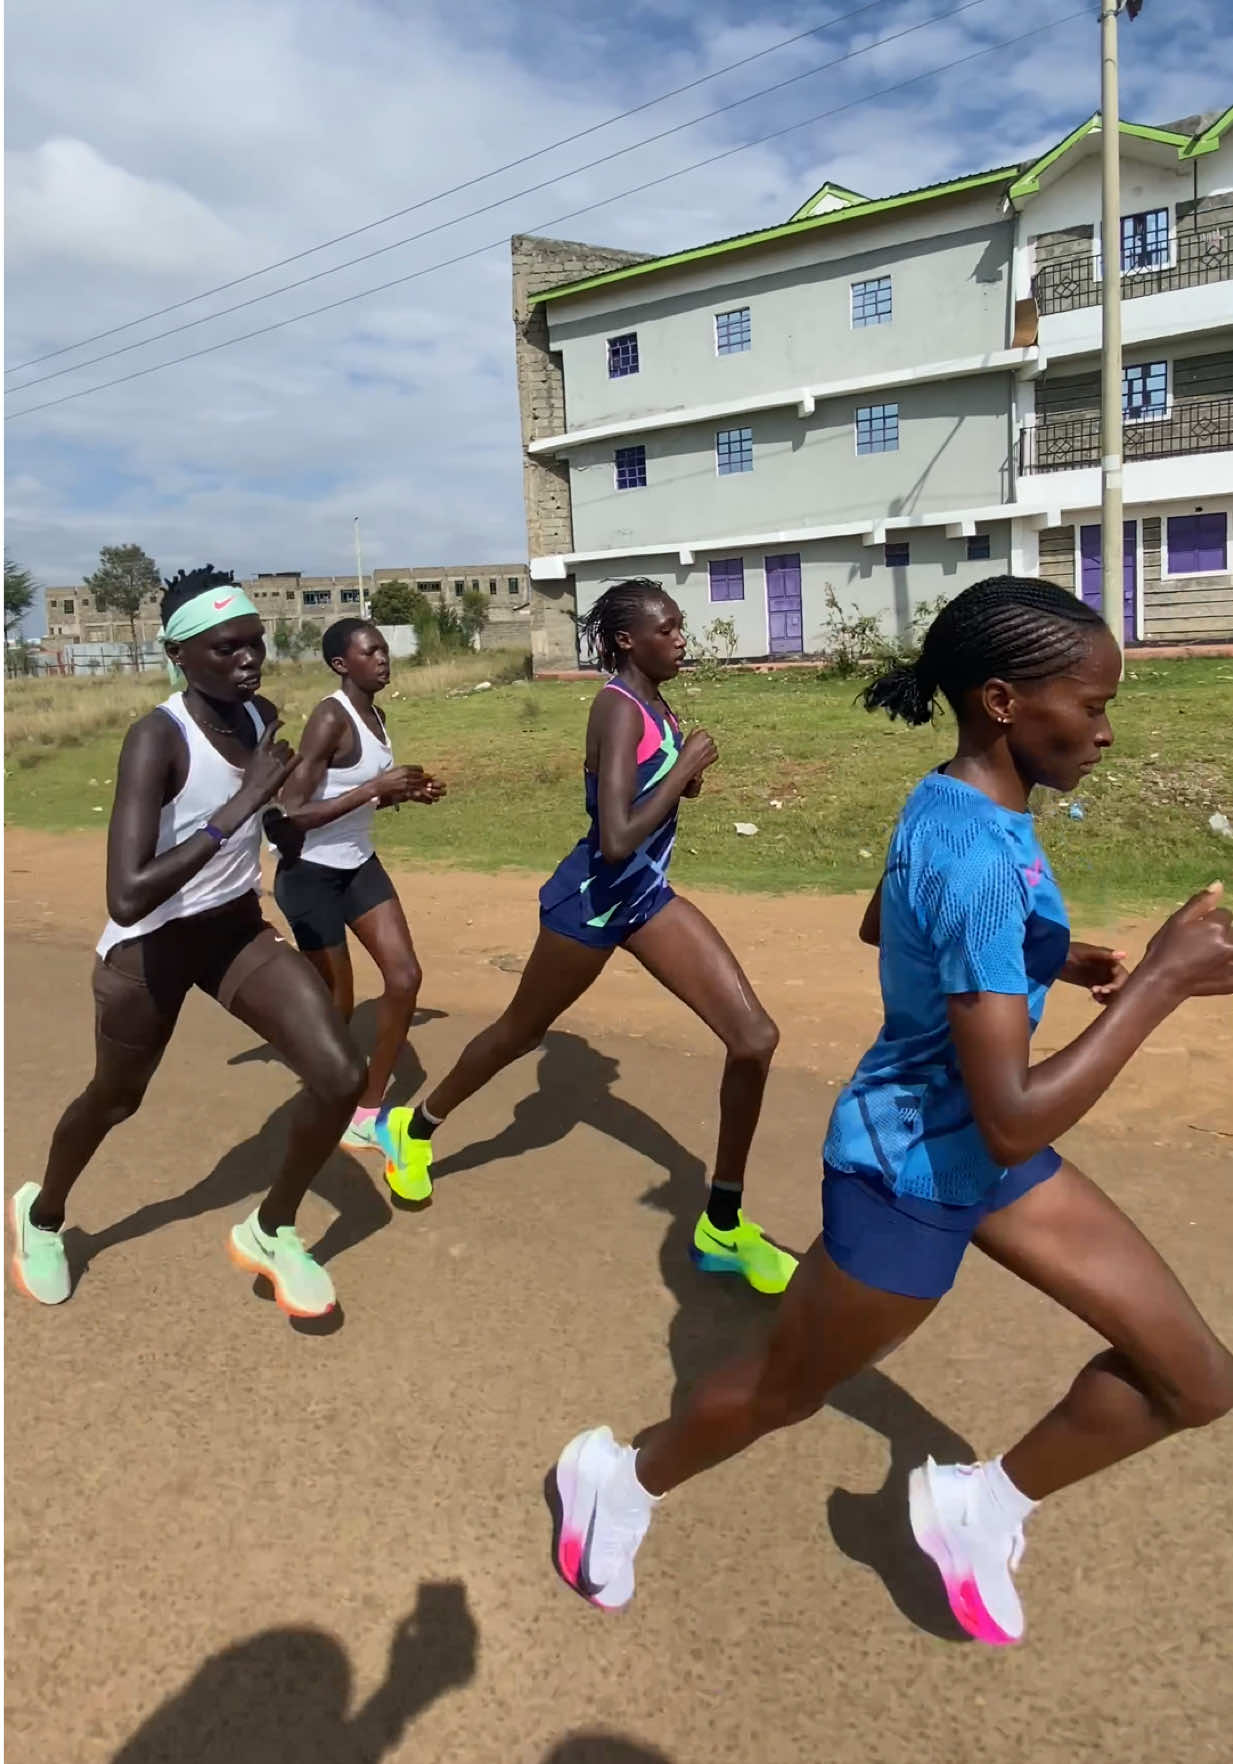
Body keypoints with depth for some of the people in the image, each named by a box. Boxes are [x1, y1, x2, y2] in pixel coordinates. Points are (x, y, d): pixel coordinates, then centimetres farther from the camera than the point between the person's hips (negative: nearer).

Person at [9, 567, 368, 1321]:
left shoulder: (264, 716, -7)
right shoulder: (157, 739, -28)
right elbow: (126, 897, -40)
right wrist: (234, 812, -41)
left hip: (238, 927, 5)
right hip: (151, 944, -5)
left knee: (342, 1076, -10)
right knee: (115, 1101, 18)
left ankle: (271, 1231, 16)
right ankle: (42, 1213, 53)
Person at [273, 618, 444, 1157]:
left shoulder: (373, 714, 4)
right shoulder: (331, 719, -22)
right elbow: (291, 814, -28)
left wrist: (405, 793, 1)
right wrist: (377, 787, -29)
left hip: (359, 864, 8)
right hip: (310, 874, -8)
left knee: (405, 977, 2)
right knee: (336, 1003, 3)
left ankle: (368, 1109, 16)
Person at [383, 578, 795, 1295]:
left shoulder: (655, 700, 3)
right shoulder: (620, 709, -23)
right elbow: (616, 840, -33)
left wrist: (690, 768, -1)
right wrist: (687, 765, -24)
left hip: (647, 896, 8)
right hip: (591, 902, -8)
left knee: (756, 1037, -3)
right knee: (521, 1032, 15)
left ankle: (723, 1227, 11)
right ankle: (416, 1128, 44)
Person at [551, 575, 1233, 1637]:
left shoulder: (954, 806, -2)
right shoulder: (978, 856, -31)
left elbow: (880, 927, 18)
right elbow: (1014, 1121, -33)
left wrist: (1053, 962, 10)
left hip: (974, 1145, 9)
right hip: (911, 1171, -9)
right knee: (787, 1391, 16)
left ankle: (980, 1506, 30)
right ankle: (619, 1481, 44)